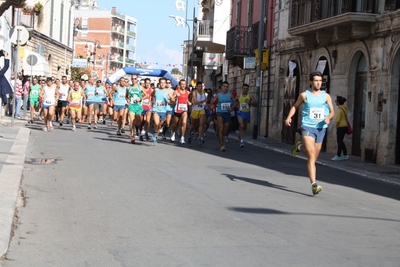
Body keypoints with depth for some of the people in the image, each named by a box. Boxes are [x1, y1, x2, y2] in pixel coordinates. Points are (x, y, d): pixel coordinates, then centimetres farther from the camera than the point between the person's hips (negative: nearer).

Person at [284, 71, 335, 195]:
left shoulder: (326, 96, 6)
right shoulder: (304, 95, 3)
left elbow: (332, 111, 7)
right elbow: (295, 106, 16)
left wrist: (328, 117, -15)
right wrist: (289, 117, 0)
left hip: (321, 128, 4)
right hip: (308, 127, -4)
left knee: (313, 157, 18)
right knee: (312, 156, -15)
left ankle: (300, 146, 49)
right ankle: (314, 184, -19)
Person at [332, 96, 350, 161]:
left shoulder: (340, 109, -16)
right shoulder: (344, 108, 11)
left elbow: (338, 119, -21)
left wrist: (336, 125, -4)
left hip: (341, 127, -9)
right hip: (344, 127, 9)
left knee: (339, 141, -3)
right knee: (340, 141, 15)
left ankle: (338, 156, 2)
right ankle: (345, 155, 18)